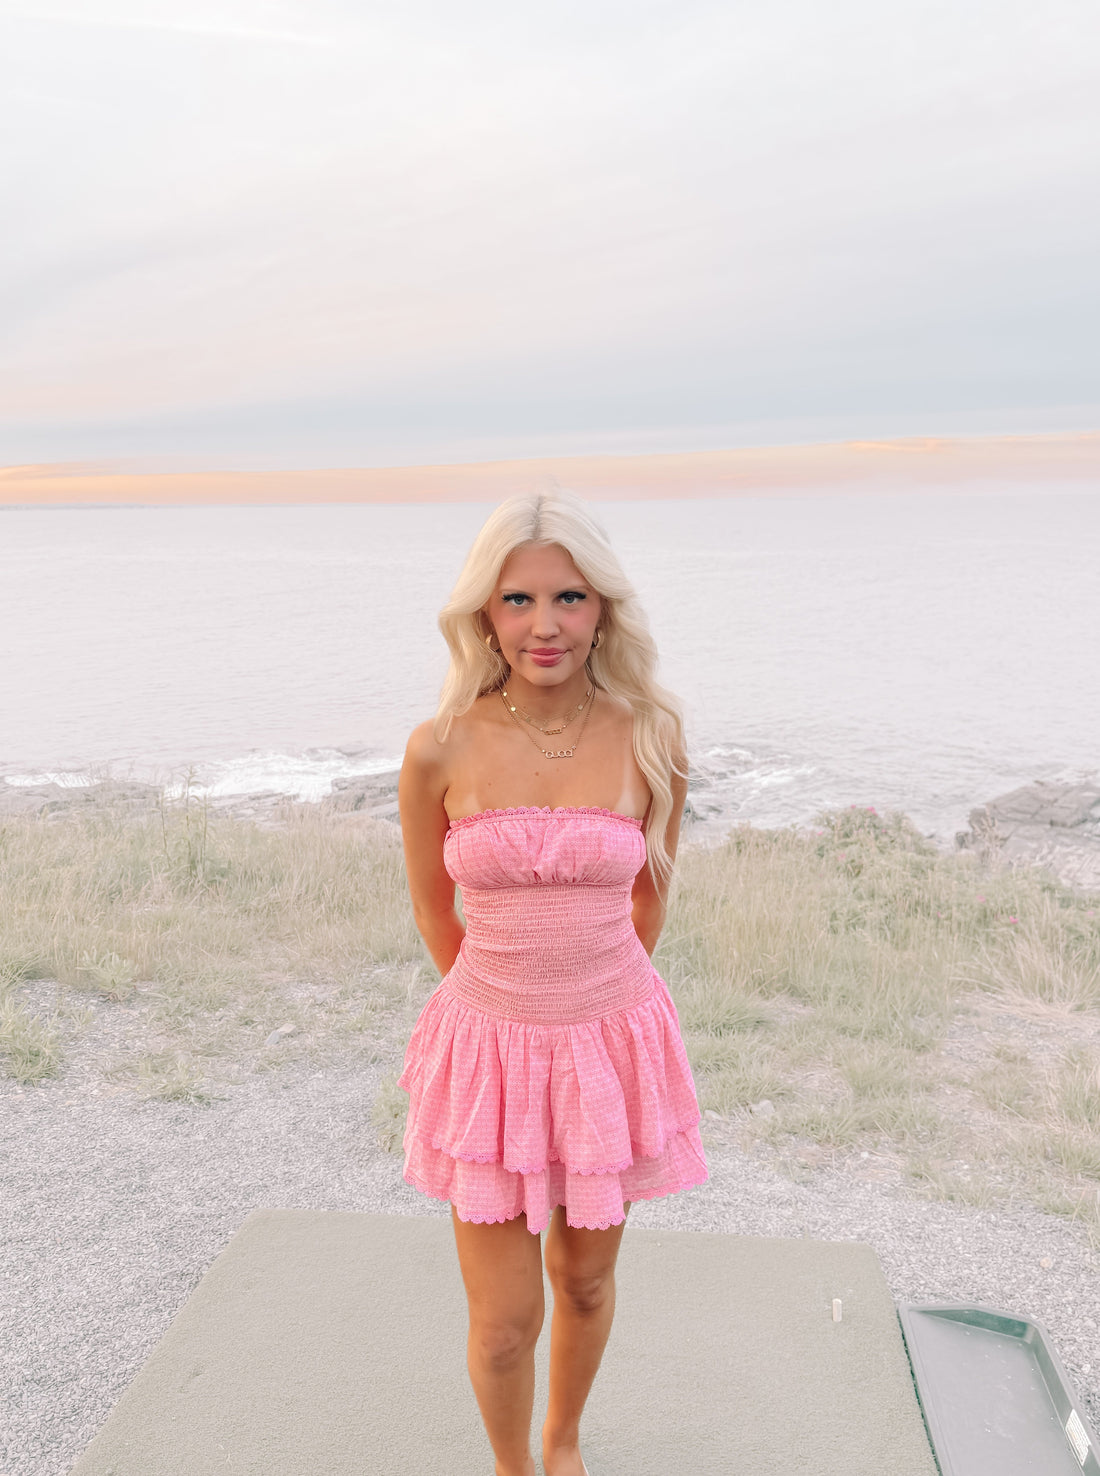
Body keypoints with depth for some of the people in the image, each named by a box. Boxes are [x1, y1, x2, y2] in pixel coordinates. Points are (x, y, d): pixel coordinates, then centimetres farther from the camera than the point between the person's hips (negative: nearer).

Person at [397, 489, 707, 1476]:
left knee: (585, 1280, 20)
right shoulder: (441, 749, -13)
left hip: (613, 1045, 1)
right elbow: (433, 908, 4)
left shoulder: (649, 736, -11)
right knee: (504, 1320, 8)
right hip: (489, 1052, -1)